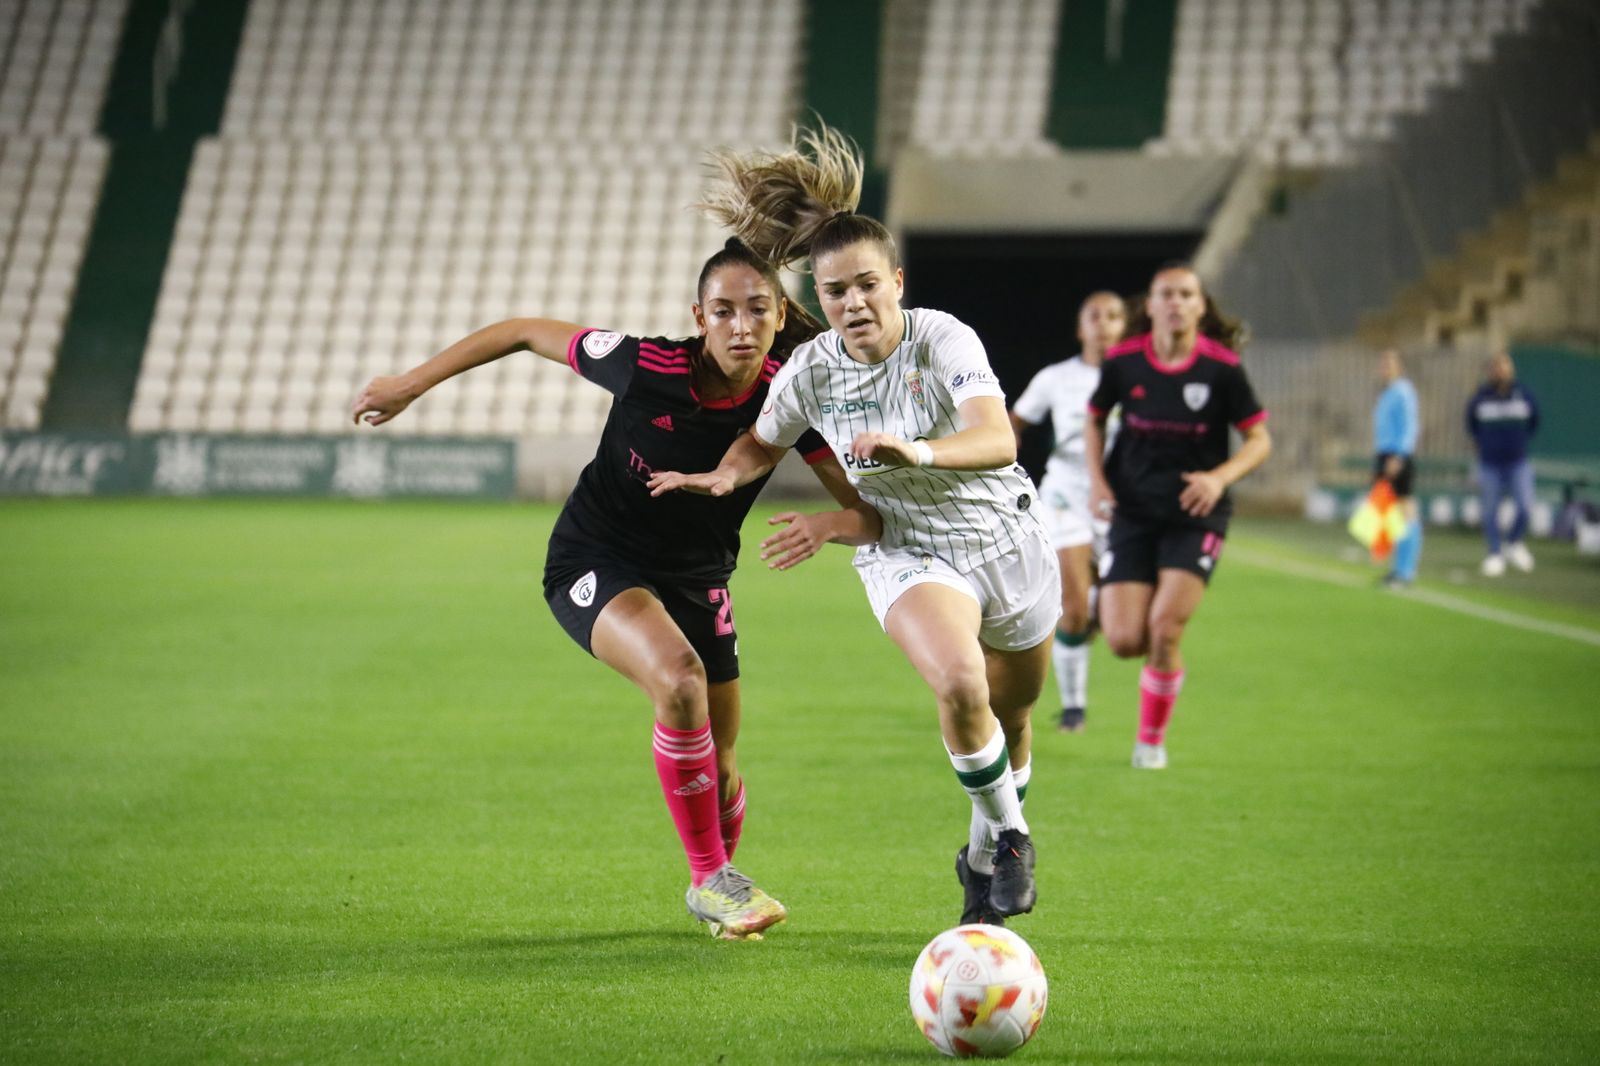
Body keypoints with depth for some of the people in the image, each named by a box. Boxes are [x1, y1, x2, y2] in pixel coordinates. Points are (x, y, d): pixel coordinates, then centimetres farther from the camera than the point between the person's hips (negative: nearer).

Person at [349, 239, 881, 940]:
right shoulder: (645, 367, -25)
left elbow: (872, 516, -17)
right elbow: (526, 332, -10)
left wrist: (832, 524, -40)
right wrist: (411, 384, -6)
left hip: (696, 580, 4)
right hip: (594, 565, -4)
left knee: (718, 773, 5)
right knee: (679, 675, -33)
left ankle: (716, 894, 41)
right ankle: (711, 879, -16)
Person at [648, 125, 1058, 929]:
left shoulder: (944, 341, -22)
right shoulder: (810, 371, -12)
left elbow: (998, 441, -37)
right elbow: (763, 443, 10)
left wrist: (916, 451, -54)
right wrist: (724, 474, -12)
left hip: (1003, 537, 0)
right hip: (908, 554, 0)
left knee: (1013, 711, 15)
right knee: (958, 683, -29)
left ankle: (989, 847, 42)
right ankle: (1006, 832, -6)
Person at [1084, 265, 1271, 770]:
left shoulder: (1222, 367, -10)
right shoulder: (1122, 362, -4)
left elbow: (1259, 439, -3)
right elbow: (1095, 418, 14)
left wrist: (1220, 477, -20)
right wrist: (1096, 478, 0)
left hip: (1196, 515, -2)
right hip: (1134, 513, 2)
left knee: (1165, 628, -16)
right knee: (1124, 641, -9)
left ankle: (1152, 739, 6)